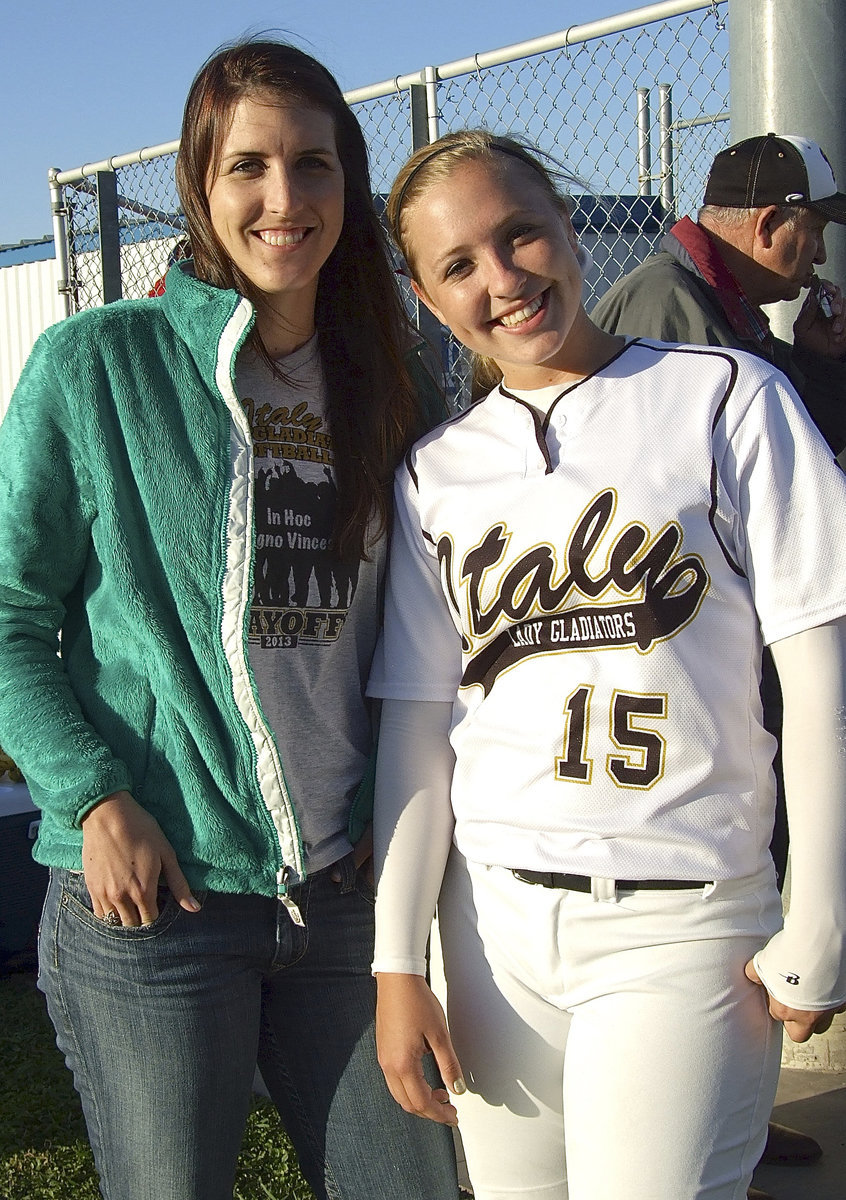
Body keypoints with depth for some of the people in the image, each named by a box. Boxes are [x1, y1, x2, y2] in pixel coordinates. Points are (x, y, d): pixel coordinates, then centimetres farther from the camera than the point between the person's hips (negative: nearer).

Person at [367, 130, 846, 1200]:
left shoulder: (723, 398, -2)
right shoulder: (434, 472, 8)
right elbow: (417, 726, 7)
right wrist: (398, 961, 2)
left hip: (682, 922, -3)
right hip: (494, 925, 3)